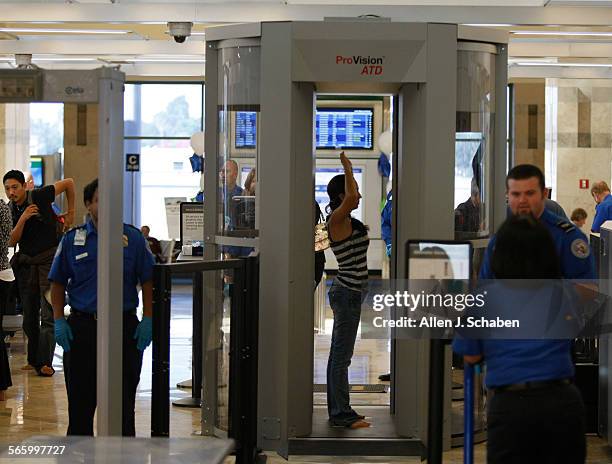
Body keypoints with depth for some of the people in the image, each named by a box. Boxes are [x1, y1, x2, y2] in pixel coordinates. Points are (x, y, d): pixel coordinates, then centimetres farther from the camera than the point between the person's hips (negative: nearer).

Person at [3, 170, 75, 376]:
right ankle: (33, 359, 18)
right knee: (29, 316, 9)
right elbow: (11, 242, -6)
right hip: (26, 264, 5)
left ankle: (45, 362, -14)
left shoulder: (40, 196, -11)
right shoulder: (9, 210, 2)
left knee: (48, 315, -11)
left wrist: (70, 212, 3)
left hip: (50, 260, -5)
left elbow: (69, 183, 0)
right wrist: (23, 219, -19)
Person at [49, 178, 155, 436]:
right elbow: (58, 284, 8)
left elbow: (148, 281, 5)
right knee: (80, 400, 7)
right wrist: (59, 321, -1)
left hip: (124, 326, -1)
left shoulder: (133, 238, 3)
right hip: (82, 326, 1)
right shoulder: (72, 239, 4)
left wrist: (147, 320, -4)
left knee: (123, 400, 5)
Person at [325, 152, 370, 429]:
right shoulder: (337, 220, -16)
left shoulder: (347, 221, 11)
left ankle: (338, 411, 21)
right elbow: (351, 198, -30)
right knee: (341, 356, -6)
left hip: (349, 293, 10)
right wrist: (348, 169, -20)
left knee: (339, 355, 14)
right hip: (347, 293, -10)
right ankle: (341, 414, -3)